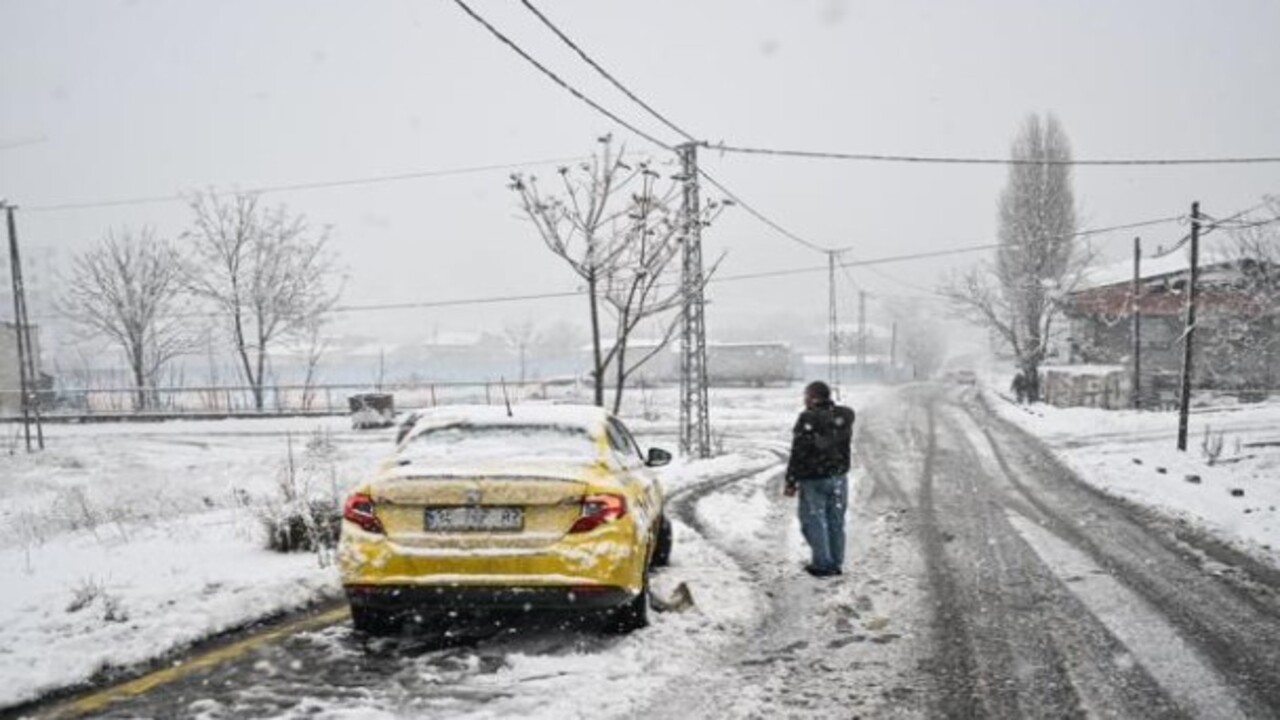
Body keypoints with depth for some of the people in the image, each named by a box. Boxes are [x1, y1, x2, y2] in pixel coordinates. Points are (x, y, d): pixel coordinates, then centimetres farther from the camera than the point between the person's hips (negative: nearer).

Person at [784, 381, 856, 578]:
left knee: (814, 521, 4)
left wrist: (791, 482, -12)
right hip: (839, 477, 6)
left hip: (813, 479, -6)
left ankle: (823, 564, 5)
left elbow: (798, 453, -17)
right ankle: (836, 563, 19)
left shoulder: (808, 419, -17)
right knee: (836, 521, 13)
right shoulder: (844, 417, 4)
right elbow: (847, 447, 13)